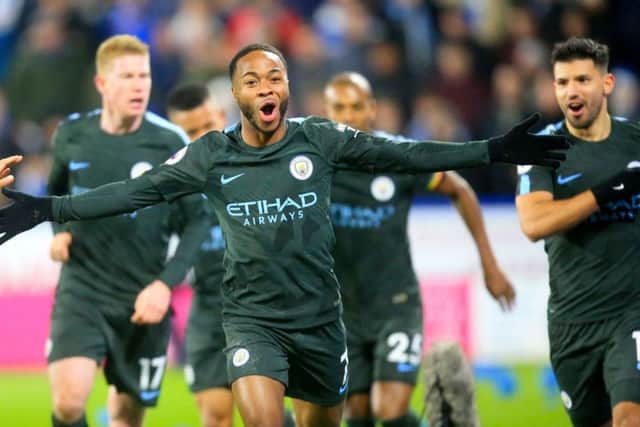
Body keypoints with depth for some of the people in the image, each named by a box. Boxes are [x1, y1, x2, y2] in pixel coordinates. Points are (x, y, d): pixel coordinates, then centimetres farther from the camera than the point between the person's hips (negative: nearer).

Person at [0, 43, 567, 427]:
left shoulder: (320, 140, -5)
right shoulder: (212, 156, -6)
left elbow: (403, 155, -3)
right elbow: (138, 190, -5)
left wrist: (494, 151, -7)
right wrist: (50, 209, -13)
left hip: (320, 317, 2)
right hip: (253, 318, -2)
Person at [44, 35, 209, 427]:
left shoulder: (170, 144, -8)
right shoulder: (72, 136, 1)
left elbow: (197, 221, -3)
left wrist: (166, 284, -15)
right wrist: (60, 230, 2)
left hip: (142, 301, -1)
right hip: (81, 291, 1)